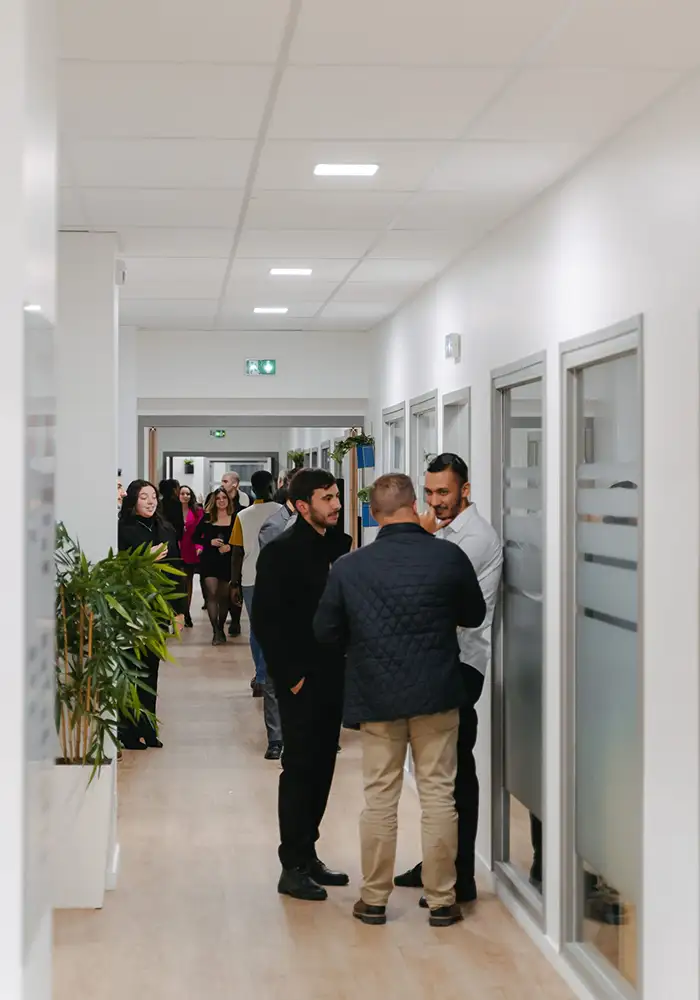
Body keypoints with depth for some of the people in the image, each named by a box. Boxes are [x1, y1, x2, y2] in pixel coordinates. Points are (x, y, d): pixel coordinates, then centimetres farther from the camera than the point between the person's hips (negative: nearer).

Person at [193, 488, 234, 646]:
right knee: (212, 594, -11)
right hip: (209, 560, 0)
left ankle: (221, 628, 24)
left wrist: (230, 546, -15)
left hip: (227, 561, 0)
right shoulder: (207, 518, 3)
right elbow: (195, 537, 5)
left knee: (224, 596, 9)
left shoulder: (235, 519, 0)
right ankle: (216, 631, -13)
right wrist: (210, 542, -10)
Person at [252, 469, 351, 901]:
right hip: (301, 681, -7)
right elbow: (265, 620, -12)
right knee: (300, 769, -1)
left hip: (333, 678, 7)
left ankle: (308, 855, 24)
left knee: (322, 767, 12)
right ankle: (293, 869, 8)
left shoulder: (340, 545, 8)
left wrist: (348, 664, 3)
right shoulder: (281, 552, -10)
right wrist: (291, 676, -13)